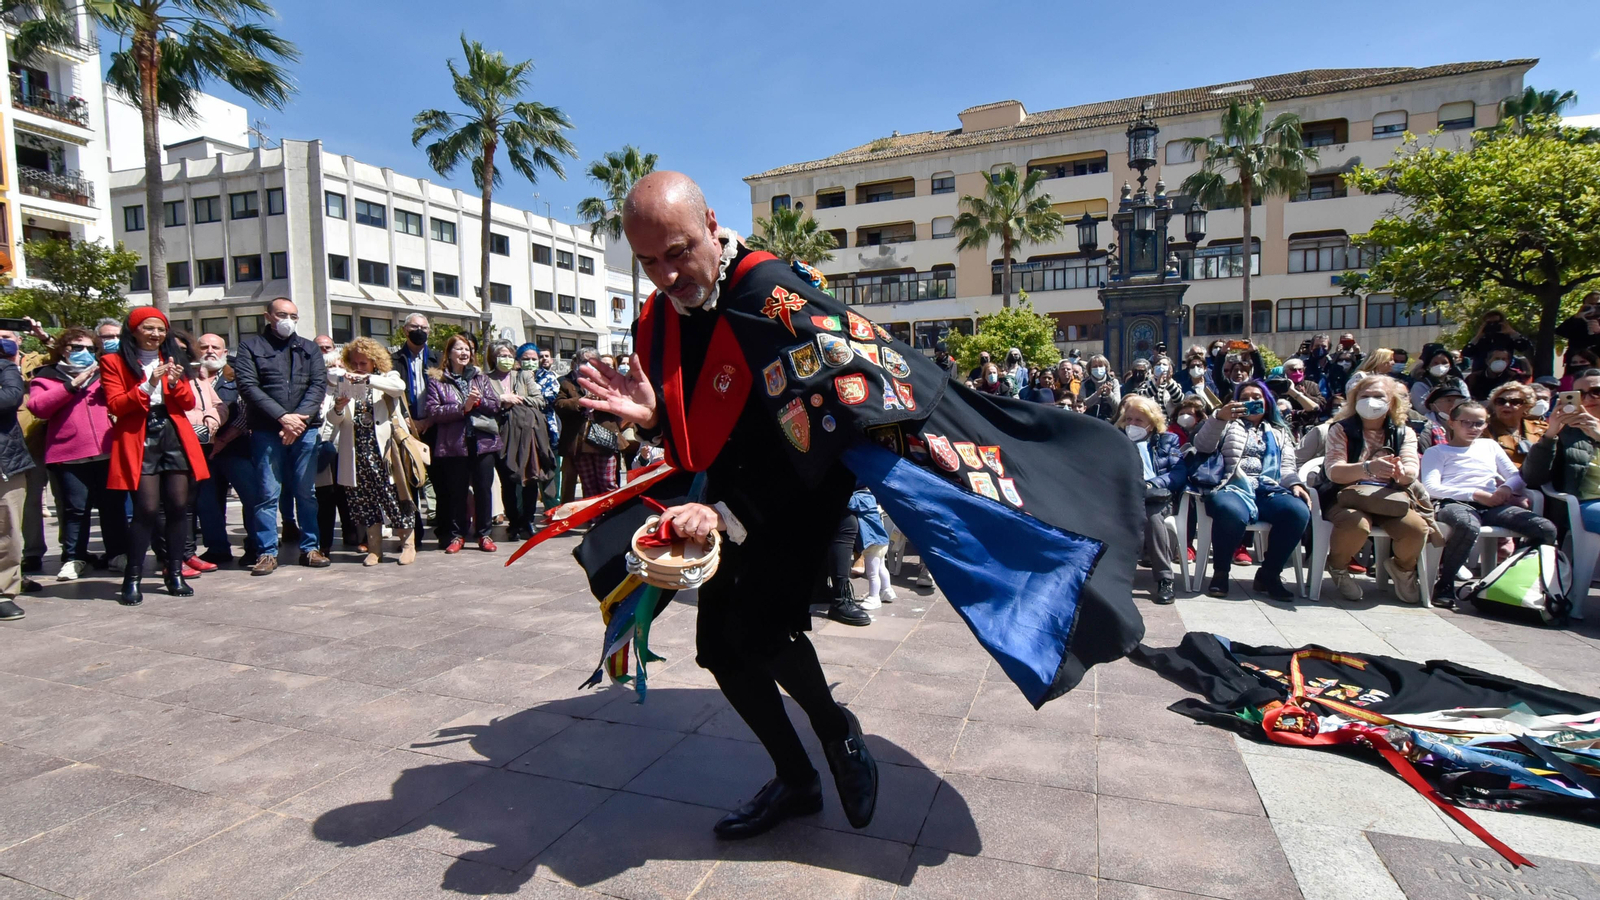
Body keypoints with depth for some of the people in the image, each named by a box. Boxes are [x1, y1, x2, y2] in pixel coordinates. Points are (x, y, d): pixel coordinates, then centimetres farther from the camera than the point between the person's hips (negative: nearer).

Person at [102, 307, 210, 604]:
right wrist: (147, 386, -18)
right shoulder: (114, 362, 5)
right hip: (139, 441, -3)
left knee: (178, 506, 1)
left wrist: (175, 383, -10)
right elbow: (115, 405, -5)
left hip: (175, 438, 3)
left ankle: (175, 574, 11)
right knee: (147, 509, -10)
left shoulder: (173, 359, 15)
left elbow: (189, 403, 9)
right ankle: (132, 579, 2)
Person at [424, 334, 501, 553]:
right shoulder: (437, 380, 5)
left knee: (484, 488, 4)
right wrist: (462, 407, -14)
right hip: (454, 443, -2)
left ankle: (484, 533, 14)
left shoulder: (481, 378, 13)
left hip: (483, 441, 2)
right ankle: (456, 534, 17)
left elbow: (495, 404, 7)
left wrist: (479, 401, -12)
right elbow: (432, 411, -6)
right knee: (456, 491, 5)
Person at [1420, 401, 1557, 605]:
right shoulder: (1436, 452, 13)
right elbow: (1430, 487, -3)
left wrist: (1507, 487, -3)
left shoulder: (1490, 445, 28)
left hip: (1493, 505, 5)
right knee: (1468, 526, -42)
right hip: (1455, 503, -5)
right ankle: (1445, 583, -25)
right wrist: (1474, 494, -11)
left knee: (1547, 529, -22)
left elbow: (1517, 476, 22)